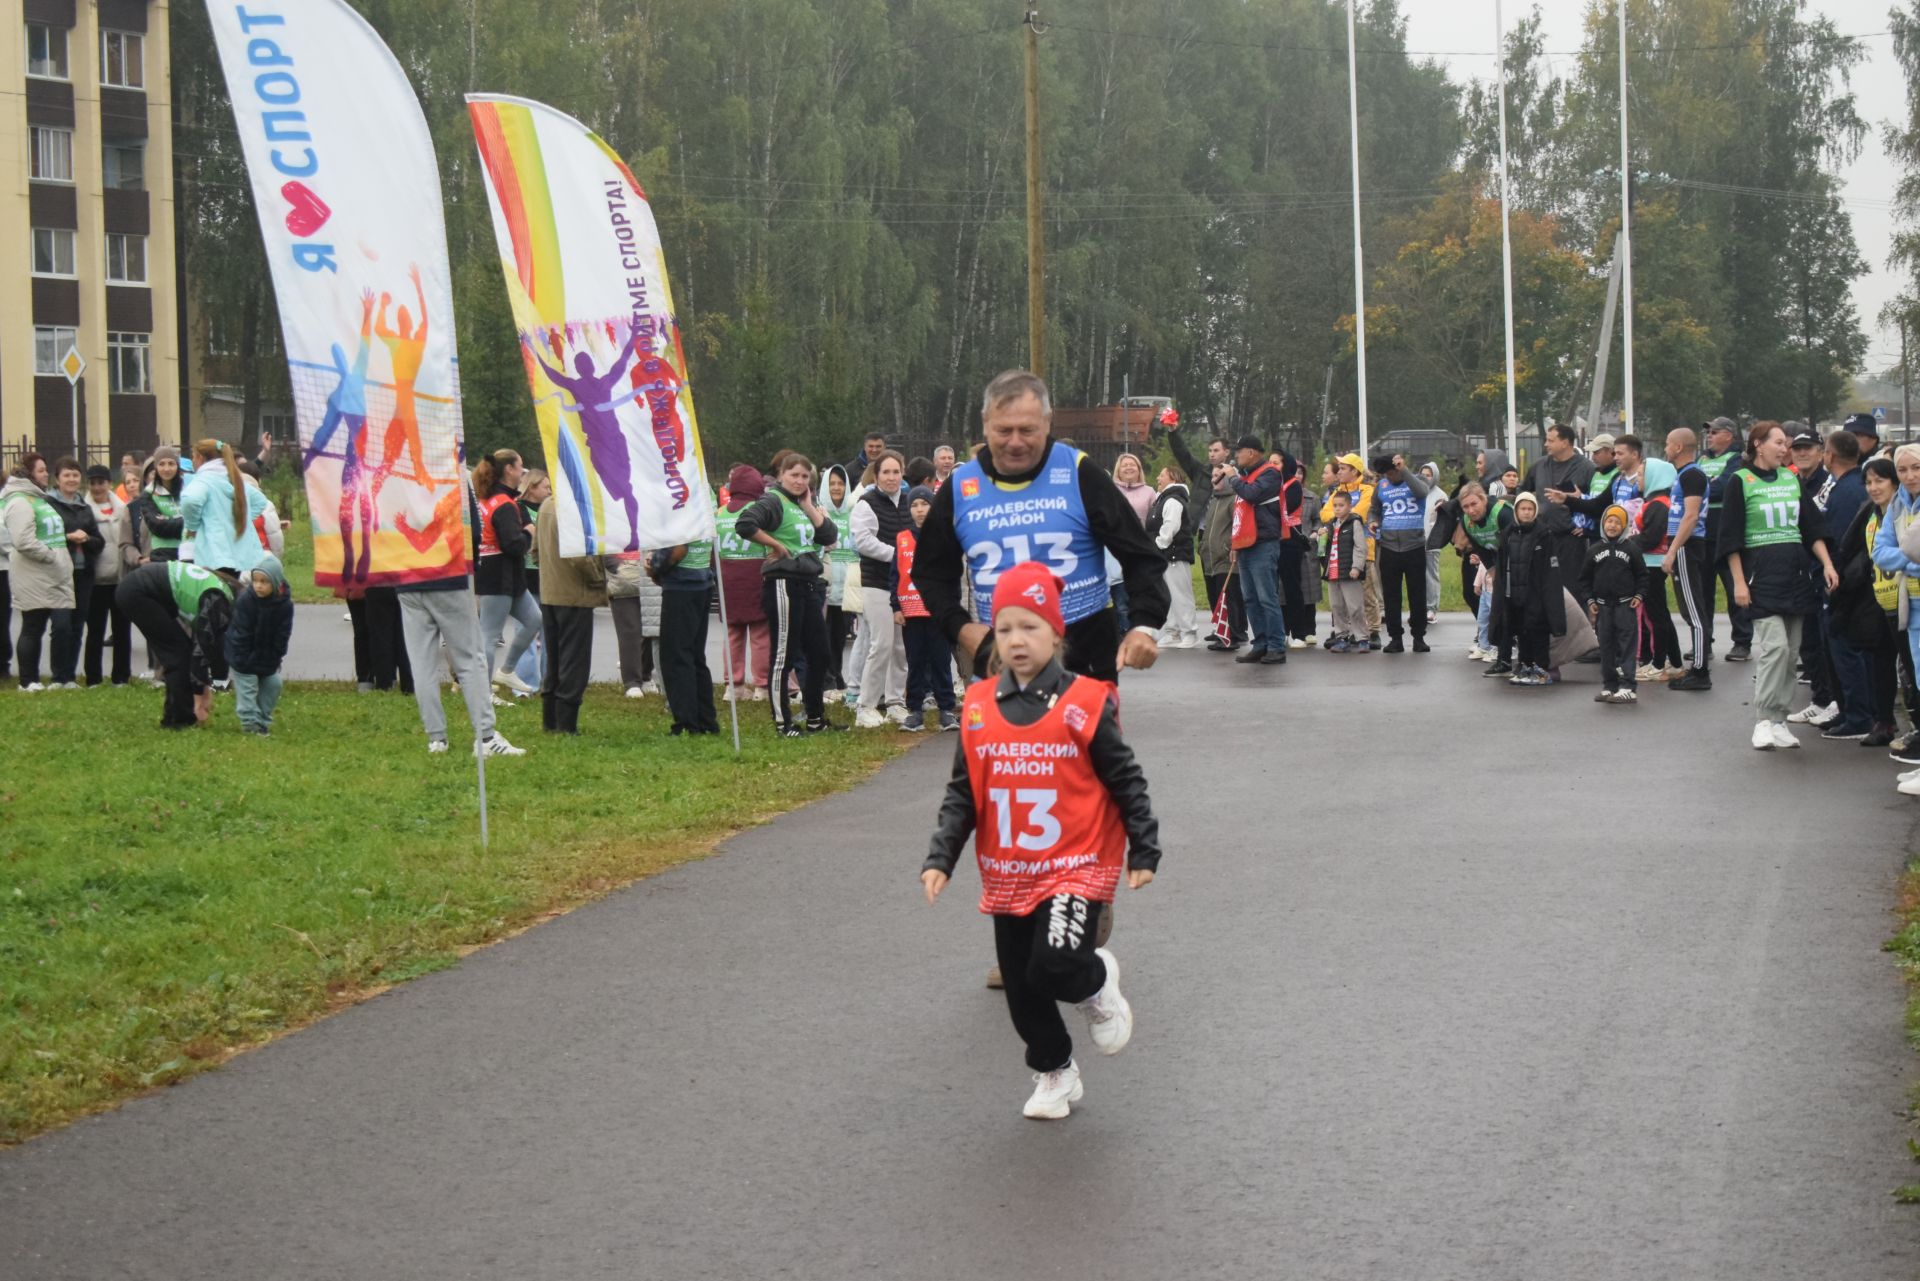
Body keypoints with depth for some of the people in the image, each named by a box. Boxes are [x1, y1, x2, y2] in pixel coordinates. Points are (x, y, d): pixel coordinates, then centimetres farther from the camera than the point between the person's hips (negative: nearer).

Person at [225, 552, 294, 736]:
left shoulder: (285, 604, -16)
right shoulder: (245, 600, -24)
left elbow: (282, 637, -7)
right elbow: (241, 636, -20)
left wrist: (273, 661, -9)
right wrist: (244, 663, -19)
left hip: (268, 659, 4)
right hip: (245, 658, -4)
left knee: (273, 684, 6)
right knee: (247, 686, -8)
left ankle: (263, 720, 19)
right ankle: (250, 723, -3)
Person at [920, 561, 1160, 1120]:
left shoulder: (1085, 704, -10)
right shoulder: (979, 708, 0)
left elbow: (1126, 783, -3)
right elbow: (961, 794, 6)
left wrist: (1143, 852, -1)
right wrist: (939, 858, -1)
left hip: (1077, 868, -4)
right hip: (1008, 878, 4)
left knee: (1056, 967, -23)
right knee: (1022, 991, 11)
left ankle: (1097, 981, 12)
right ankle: (1054, 1073, 34)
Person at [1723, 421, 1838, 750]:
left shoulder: (1792, 479, 13)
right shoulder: (1740, 481, -3)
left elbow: (1813, 526, 15)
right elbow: (1730, 537, -5)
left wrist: (1827, 564, 2)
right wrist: (1739, 582, -10)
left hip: (1795, 572, 6)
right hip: (1761, 573, -6)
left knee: (1790, 649, 4)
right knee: (1774, 645, -17)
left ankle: (1779, 721, 10)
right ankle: (1764, 720, -12)